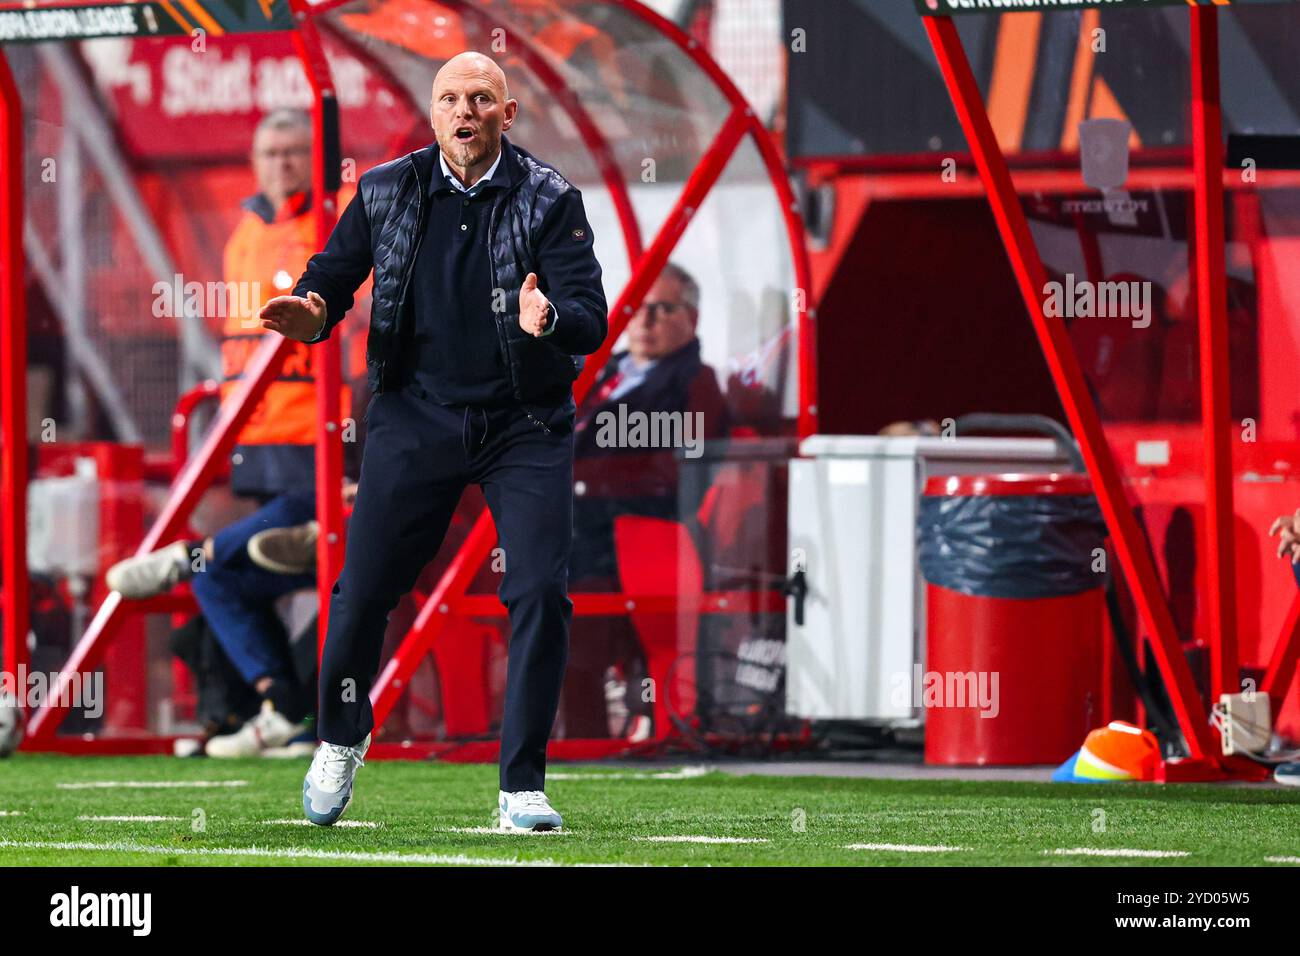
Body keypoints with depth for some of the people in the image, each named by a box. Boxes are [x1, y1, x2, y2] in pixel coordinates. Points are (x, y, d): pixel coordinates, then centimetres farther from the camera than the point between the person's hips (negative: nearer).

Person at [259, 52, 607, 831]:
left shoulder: (550, 201, -7)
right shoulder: (387, 192, 1)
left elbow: (591, 320, -14)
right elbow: (334, 272, 5)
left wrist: (550, 320, -38)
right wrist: (313, 313, -19)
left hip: (526, 423, -1)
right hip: (417, 415, 1)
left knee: (540, 592, -12)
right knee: (363, 588, -1)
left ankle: (522, 786, -2)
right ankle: (340, 743, 26)